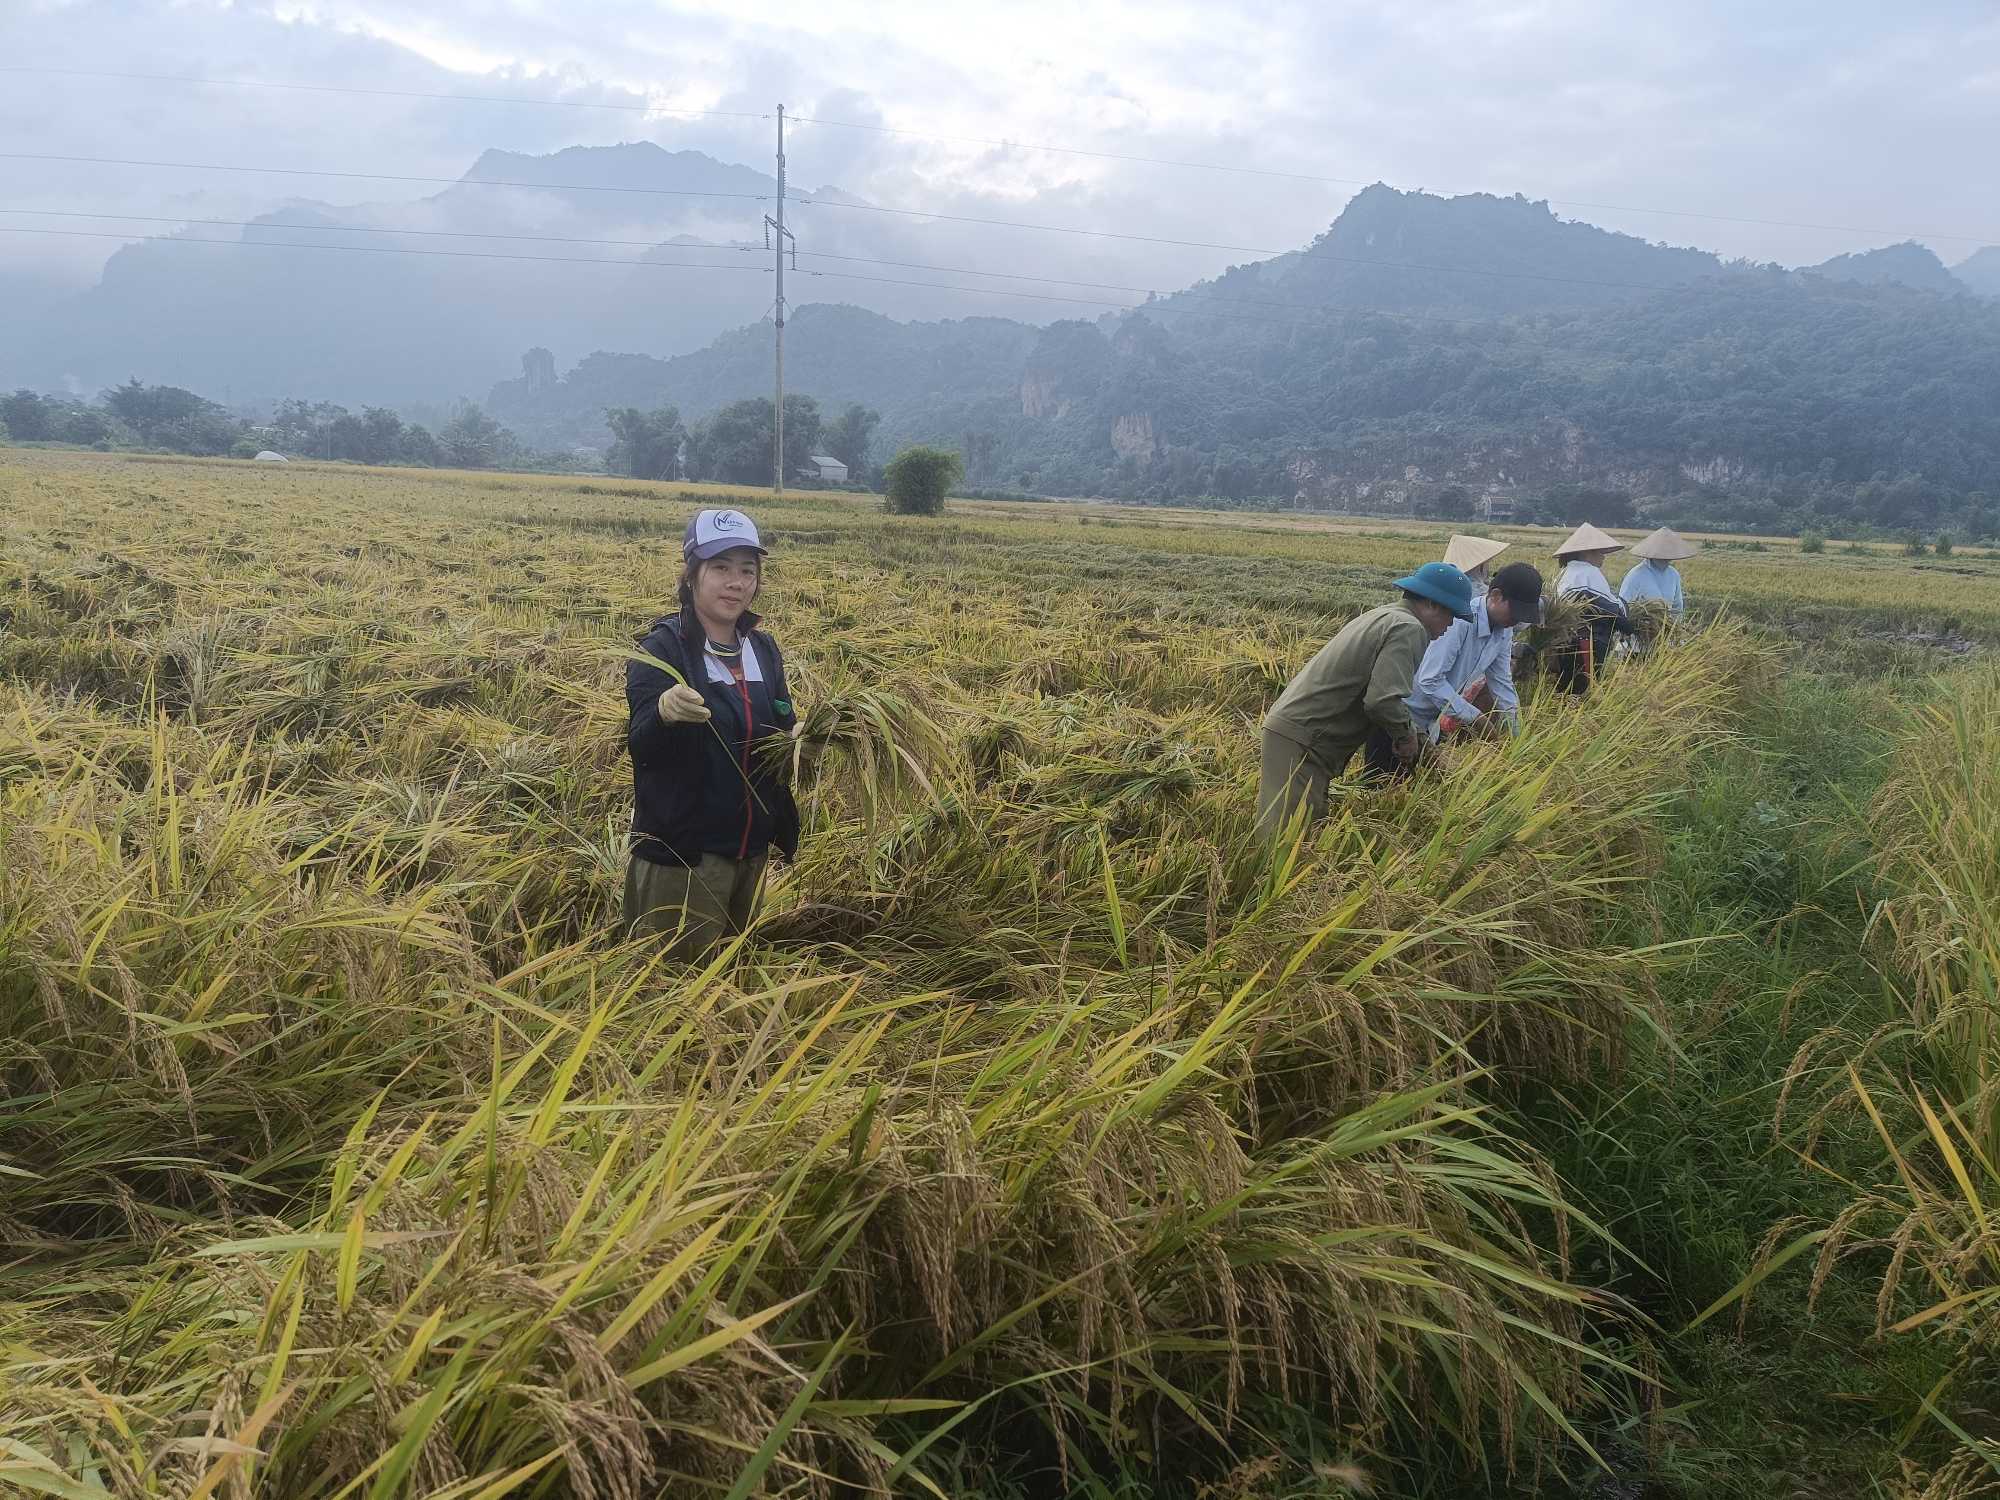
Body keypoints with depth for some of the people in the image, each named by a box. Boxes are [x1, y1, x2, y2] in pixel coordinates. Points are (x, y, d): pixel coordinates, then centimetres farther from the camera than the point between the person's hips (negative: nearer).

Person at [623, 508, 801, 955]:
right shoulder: (662, 648, -14)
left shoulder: (763, 649, 5)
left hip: (752, 848, 6)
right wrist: (663, 712, -44)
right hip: (681, 848, -6)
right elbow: (641, 750, -22)